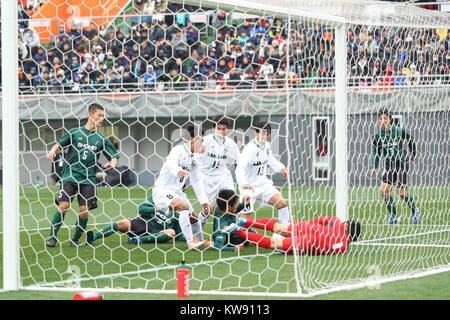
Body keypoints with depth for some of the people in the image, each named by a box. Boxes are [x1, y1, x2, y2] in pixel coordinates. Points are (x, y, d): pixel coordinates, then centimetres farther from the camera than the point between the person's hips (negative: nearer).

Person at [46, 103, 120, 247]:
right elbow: (59, 145, 13)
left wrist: (112, 163, -10)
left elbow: (114, 156, 11)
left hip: (88, 179, 1)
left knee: (84, 211, -6)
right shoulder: (74, 132, 5)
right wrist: (52, 152, -8)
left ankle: (75, 239, 13)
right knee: (63, 206, -14)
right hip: (70, 175, -1)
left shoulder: (102, 139, 8)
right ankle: (52, 237, -1)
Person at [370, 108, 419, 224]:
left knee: (401, 192, -8)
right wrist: (374, 167, -9)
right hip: (389, 165, 3)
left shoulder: (399, 131, -10)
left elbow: (411, 141, 9)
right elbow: (375, 152, 5)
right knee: (384, 191, -9)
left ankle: (414, 211, 19)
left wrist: (413, 154, 22)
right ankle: (394, 217, 5)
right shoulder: (378, 136, -2)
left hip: (402, 163, -3)